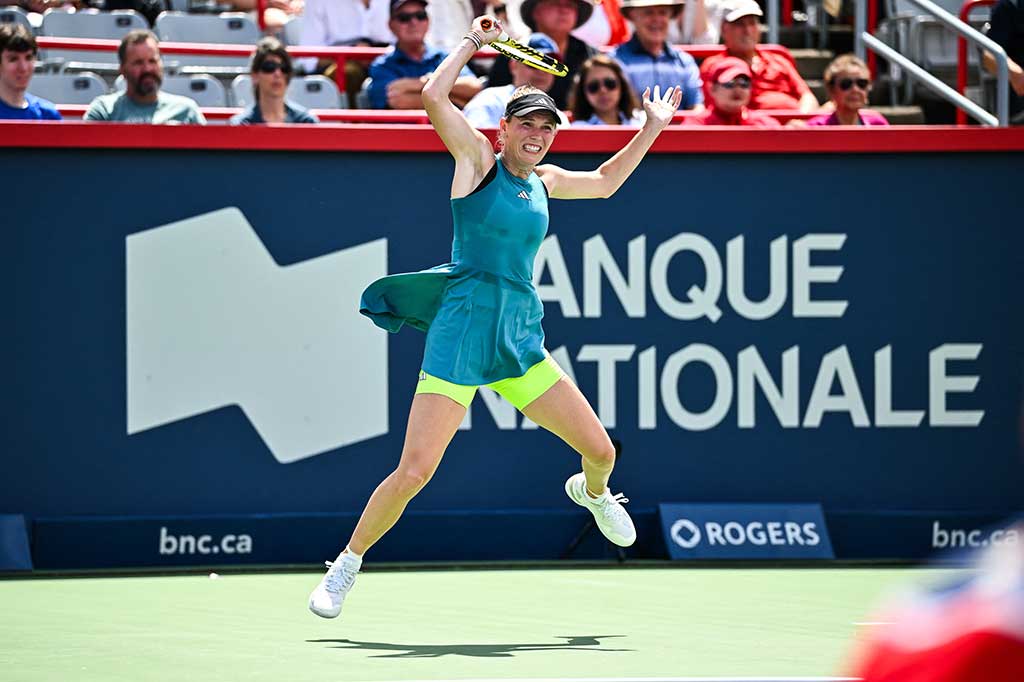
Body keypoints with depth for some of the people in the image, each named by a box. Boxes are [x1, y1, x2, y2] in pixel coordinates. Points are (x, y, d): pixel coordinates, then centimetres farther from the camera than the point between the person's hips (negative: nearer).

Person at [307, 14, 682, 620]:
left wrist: (652, 129, 32)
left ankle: (592, 492, 46)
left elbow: (604, 182, 35)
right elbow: (434, 96, -15)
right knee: (413, 473, -14)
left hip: (521, 340, 6)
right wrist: (473, 44, -6)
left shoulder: (544, 180, 14)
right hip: (461, 332, -6)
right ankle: (348, 563, 4)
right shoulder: (479, 159, -1)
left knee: (601, 451, 9)